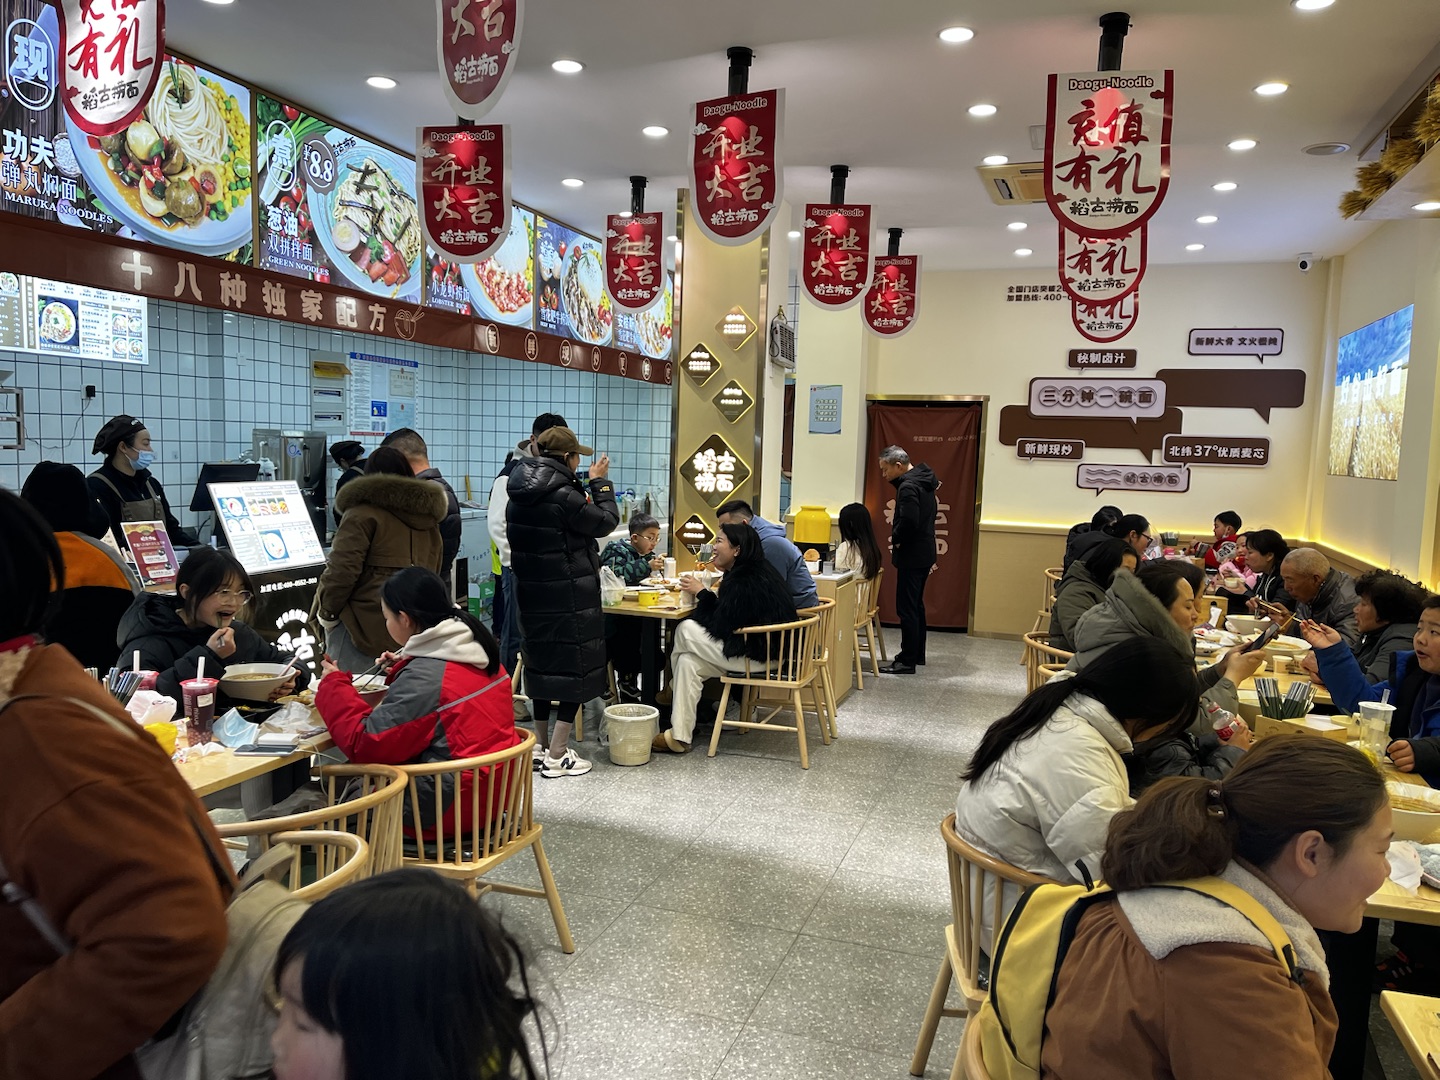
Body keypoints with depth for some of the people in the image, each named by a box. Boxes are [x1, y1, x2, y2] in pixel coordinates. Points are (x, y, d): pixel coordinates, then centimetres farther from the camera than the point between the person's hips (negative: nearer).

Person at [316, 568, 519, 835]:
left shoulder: (423, 676, -23)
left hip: (451, 808, -9)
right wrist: (402, 669, 11)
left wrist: (333, 685, -8)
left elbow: (365, 743, -19)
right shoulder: (478, 650, 2)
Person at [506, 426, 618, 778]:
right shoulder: (563, 496, -21)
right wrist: (600, 482, 2)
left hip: (532, 593, 8)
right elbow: (607, 521, -10)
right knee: (575, 668, 1)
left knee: (542, 663, 18)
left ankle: (540, 745, 27)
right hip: (570, 597, -8)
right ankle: (556, 756, 3)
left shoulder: (518, 496, 5)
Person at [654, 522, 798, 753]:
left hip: (756, 654, -11)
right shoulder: (756, 570, 10)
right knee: (688, 660, 5)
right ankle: (679, 737, 9)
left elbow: (720, 627, -18)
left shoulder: (744, 581, -21)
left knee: (684, 630, -12)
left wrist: (701, 593, -8)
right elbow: (726, 617, 15)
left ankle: (673, 688, 18)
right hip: (764, 647, 11)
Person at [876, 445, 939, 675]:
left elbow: (909, 521, -29)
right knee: (916, 605, 18)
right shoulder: (924, 481, 11)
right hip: (924, 553, 10)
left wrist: (895, 538, -12)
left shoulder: (908, 487, -19)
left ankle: (907, 661, -1)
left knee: (906, 608, -5)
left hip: (911, 555, -10)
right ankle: (917, 654, 28)